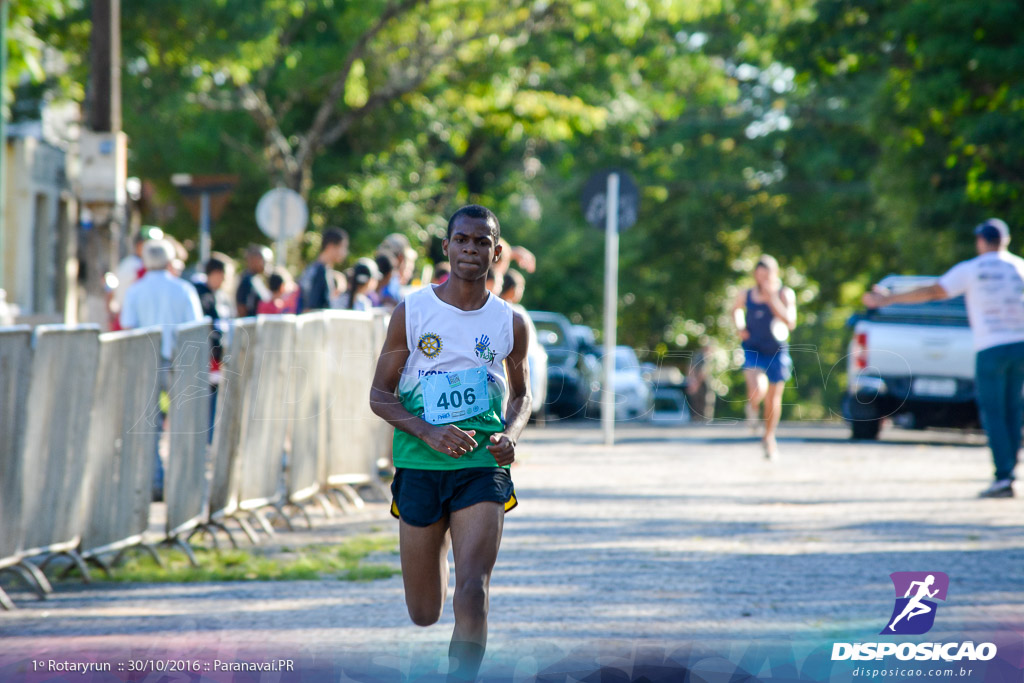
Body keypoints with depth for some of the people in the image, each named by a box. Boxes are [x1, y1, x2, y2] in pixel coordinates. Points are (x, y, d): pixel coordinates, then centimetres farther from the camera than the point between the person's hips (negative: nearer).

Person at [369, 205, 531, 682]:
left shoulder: (510, 323, 4)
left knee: (473, 593, -20)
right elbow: (380, 395, 1)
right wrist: (429, 433, -17)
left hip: (483, 468, 0)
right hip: (420, 466, 0)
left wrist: (510, 436, -3)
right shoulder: (412, 311, -1)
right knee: (424, 614, 11)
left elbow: (521, 395, 19)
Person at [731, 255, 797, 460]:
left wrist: (772, 298, -26)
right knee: (758, 390, -26)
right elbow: (736, 309, 21)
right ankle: (752, 405, 13)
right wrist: (740, 328, 2)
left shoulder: (785, 294, -9)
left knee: (773, 399, 11)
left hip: (777, 352, 1)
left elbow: (790, 323, -23)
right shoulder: (746, 295, -4)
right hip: (753, 350, -1)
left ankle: (769, 437, 37)